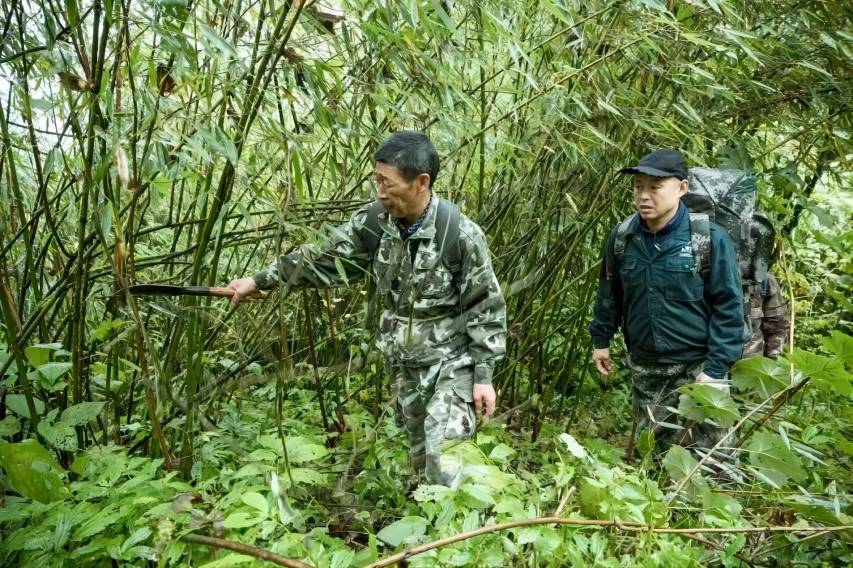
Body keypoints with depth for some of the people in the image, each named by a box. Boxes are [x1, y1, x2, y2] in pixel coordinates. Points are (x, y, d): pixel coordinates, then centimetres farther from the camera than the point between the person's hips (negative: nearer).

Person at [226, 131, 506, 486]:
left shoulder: (461, 235, -22)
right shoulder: (374, 223, -9)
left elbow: (486, 308, -15)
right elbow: (326, 261, 3)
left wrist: (484, 375, -14)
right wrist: (260, 280, 2)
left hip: (451, 362, -5)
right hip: (403, 362, 5)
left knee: (443, 453, -12)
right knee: (420, 449, 18)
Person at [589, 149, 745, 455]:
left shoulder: (710, 238, -16)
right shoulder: (622, 237, -3)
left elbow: (728, 306, -13)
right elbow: (609, 292, 11)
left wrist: (715, 369, -15)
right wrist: (601, 339, 14)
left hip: (696, 369, -4)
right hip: (644, 370, 4)